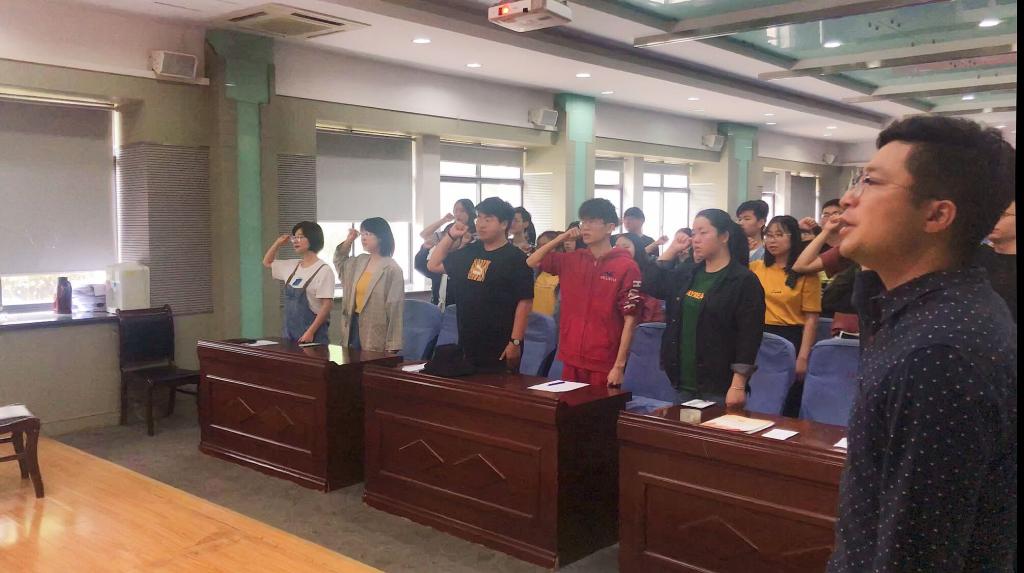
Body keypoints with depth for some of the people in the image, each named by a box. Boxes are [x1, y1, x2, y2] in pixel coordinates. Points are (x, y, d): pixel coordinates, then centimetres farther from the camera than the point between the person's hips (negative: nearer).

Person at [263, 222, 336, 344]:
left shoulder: (323, 270, -11)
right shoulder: (292, 266, 10)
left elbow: (327, 305, -15)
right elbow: (267, 262, 28)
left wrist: (311, 332, -21)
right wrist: (277, 244, 11)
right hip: (289, 329, 7)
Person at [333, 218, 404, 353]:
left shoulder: (392, 269, -15)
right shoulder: (360, 261, 9)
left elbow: (395, 308, -17)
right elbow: (339, 262, 32)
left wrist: (392, 346, -19)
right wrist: (348, 241, 14)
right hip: (354, 324, 7)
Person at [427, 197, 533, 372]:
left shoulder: (516, 258, -8)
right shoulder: (469, 252, 11)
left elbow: (524, 302, -13)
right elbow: (434, 265, 20)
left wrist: (515, 342, -17)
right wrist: (450, 236, 10)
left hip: (500, 346, -6)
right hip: (468, 343, 6)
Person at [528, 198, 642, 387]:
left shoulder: (626, 267, -10)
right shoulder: (572, 260, 6)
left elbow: (630, 320, -11)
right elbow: (532, 262, 16)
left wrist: (619, 365, -13)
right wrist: (561, 238, 3)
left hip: (605, 364, -5)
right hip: (572, 359, 5)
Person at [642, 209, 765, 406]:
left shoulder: (744, 281, -9)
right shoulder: (687, 273, 12)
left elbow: (749, 337, -14)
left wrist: (738, 386, -19)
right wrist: (671, 250, 9)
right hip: (683, 383, 6)